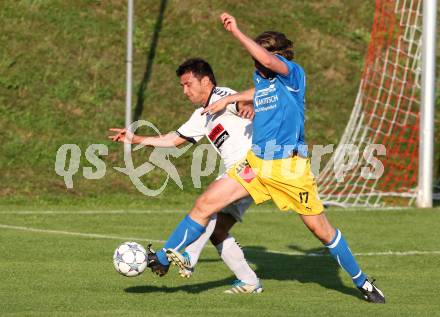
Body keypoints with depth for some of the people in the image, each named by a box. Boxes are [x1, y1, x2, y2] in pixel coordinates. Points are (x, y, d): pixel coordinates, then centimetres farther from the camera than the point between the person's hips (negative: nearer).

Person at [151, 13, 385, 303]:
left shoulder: (294, 73, -12)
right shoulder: (261, 76, 8)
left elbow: (269, 62, -33)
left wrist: (236, 33, -34)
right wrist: (230, 99, 27)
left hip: (291, 167, -6)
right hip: (256, 162, 6)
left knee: (321, 229, 3)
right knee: (205, 204, -6)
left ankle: (362, 282, 21)